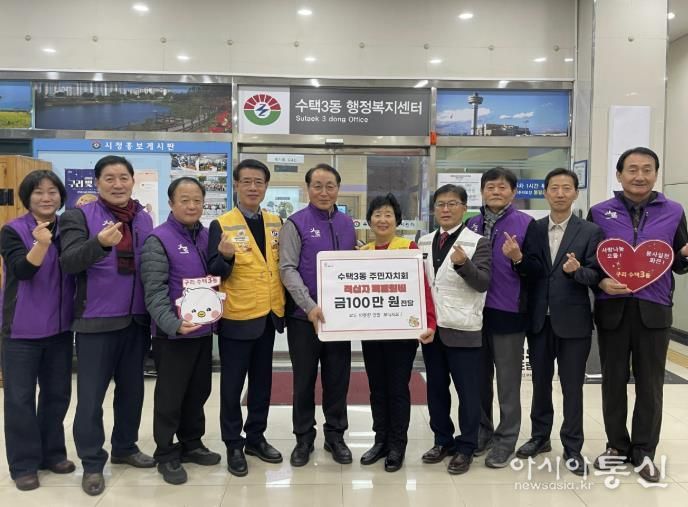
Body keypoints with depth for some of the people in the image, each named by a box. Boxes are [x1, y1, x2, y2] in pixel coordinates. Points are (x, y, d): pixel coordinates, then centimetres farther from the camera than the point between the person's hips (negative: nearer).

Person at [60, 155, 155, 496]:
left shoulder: (144, 219, 9)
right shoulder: (79, 217, -5)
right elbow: (68, 262, -19)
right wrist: (101, 243, -37)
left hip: (137, 319, 5)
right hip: (96, 320, -4)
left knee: (132, 388, 16)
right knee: (91, 394, 4)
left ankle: (125, 447, 34)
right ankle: (92, 463, 20)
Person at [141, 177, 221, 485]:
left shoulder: (207, 237, 9)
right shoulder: (159, 240, -11)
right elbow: (154, 291, -18)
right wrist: (173, 323, -30)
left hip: (204, 329, 6)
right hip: (173, 333, -6)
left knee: (199, 391, 17)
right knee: (170, 396, 5)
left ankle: (191, 444, 34)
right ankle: (166, 454, 21)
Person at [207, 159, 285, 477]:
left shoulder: (276, 223, 7)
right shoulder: (221, 224, -8)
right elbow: (214, 273, -10)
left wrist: (283, 305, 1)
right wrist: (225, 257, -29)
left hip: (269, 315, 5)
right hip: (237, 317, -5)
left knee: (262, 381, 15)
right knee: (233, 384, 6)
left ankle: (256, 438, 30)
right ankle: (233, 445, 21)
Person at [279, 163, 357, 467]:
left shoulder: (347, 224, 9)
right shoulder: (296, 223, -5)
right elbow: (287, 269, -12)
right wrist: (310, 306, -21)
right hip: (304, 316, -3)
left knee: (338, 378, 11)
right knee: (305, 379, 9)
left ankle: (335, 435, 27)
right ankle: (304, 438, 24)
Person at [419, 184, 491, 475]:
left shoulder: (477, 242, -5)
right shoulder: (424, 242, 10)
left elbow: (483, 283, -13)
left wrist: (463, 264, -29)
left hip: (463, 329, -5)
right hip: (431, 326, 5)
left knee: (468, 391, 4)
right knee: (436, 388, 13)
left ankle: (465, 448, 17)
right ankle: (443, 441, 28)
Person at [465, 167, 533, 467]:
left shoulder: (526, 224, -5)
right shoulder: (472, 224, 8)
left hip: (508, 312, -4)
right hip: (476, 310, 4)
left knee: (508, 381, 7)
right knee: (480, 377, 14)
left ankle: (505, 441, 20)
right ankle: (482, 431, 30)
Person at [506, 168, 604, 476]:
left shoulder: (591, 232, -3)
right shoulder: (532, 229, 3)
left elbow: (597, 276, -7)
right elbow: (529, 274, 0)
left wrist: (577, 270, -27)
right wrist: (518, 259, -20)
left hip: (573, 321, -2)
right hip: (538, 320, 3)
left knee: (572, 387, 7)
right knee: (540, 382, 15)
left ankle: (572, 448, 21)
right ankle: (540, 437, 32)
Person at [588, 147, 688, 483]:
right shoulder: (600, 213, 2)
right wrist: (601, 282, -13)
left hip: (653, 310, 0)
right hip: (612, 309, 0)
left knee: (650, 385, 9)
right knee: (613, 382, 10)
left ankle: (643, 451, 24)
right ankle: (617, 446, 26)